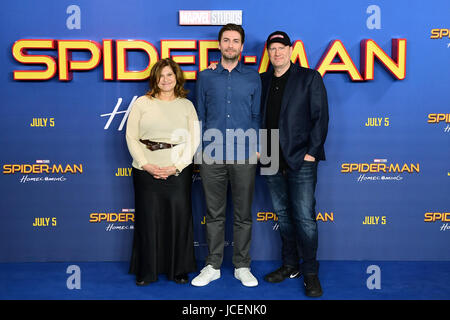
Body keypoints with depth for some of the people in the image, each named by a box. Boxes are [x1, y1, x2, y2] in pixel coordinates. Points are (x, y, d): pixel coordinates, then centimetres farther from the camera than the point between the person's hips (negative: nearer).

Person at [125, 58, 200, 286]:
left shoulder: (186, 105, 8)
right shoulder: (142, 103, 6)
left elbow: (193, 140, 2)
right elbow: (131, 137, 2)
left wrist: (177, 166, -9)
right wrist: (145, 165, -9)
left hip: (179, 171, 0)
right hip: (146, 171, 0)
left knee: (179, 217, 3)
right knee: (148, 218, 4)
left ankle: (179, 269, 19)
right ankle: (146, 271, 19)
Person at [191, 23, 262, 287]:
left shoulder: (253, 77, 8)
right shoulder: (206, 77, 10)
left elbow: (256, 116, 9)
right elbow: (200, 115, 12)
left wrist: (256, 148, 0)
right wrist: (200, 147, 5)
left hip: (244, 157, 0)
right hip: (212, 156, 1)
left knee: (243, 214, 7)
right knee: (215, 214, 8)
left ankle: (242, 266, 20)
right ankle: (213, 266, 20)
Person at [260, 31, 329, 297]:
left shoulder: (309, 78, 0)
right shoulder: (262, 81, 12)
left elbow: (320, 117, -5)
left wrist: (311, 152, -10)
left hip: (301, 160, -4)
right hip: (273, 161, 5)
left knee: (304, 218, -3)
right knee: (284, 215, 12)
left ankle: (310, 273, 9)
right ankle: (290, 265, 25)